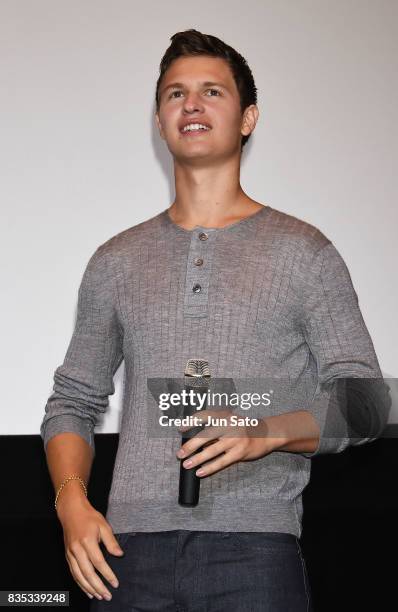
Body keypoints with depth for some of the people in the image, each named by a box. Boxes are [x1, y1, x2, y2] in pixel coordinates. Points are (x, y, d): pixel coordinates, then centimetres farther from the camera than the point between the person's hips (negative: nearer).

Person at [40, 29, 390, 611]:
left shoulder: (302, 251, 6)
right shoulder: (117, 260, 14)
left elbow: (364, 401, 1)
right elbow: (73, 401, 16)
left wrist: (264, 432, -16)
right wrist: (71, 500, -2)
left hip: (253, 547, -2)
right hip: (133, 548, 2)